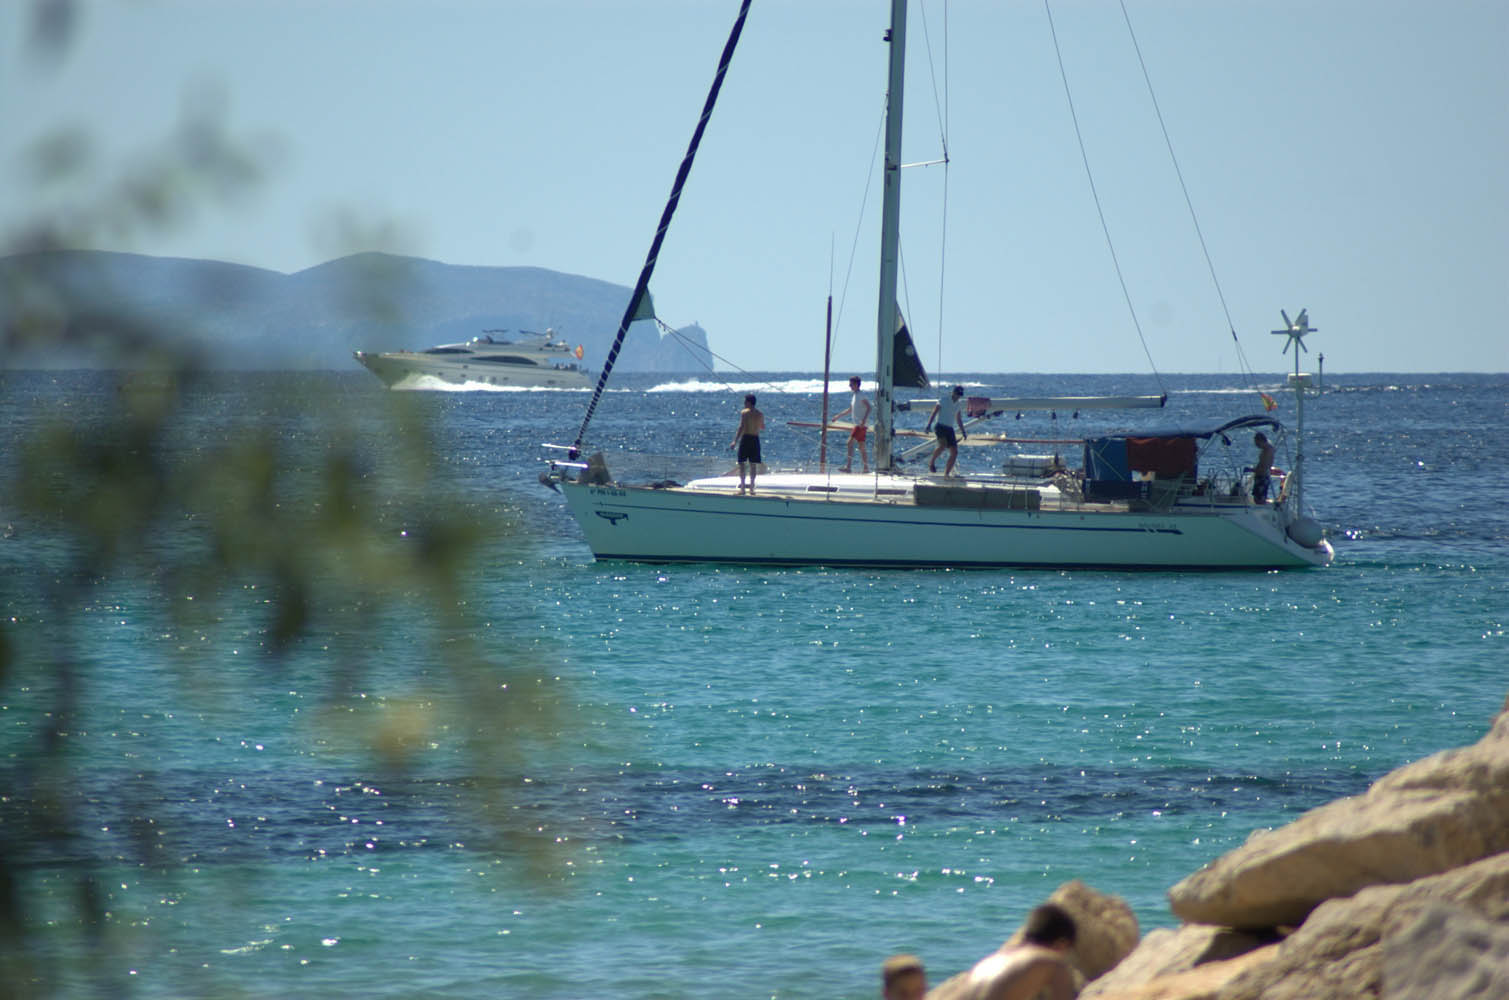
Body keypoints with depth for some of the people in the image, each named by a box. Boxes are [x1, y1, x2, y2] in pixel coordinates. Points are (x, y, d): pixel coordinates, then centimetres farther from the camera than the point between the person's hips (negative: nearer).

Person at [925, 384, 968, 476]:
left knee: (954, 452, -4)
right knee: (943, 445, -31)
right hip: (940, 427, -7)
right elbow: (934, 413, -6)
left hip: (949, 429, 7)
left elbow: (959, 420, 27)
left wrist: (963, 432, 22)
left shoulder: (957, 405, 17)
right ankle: (932, 461, -9)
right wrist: (928, 425, -17)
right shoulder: (943, 401, -1)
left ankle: (946, 474, 1)